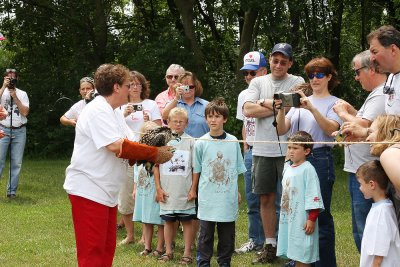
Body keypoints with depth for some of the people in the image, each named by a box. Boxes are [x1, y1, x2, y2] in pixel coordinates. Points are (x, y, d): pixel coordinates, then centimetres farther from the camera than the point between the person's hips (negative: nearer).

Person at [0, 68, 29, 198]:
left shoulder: (22, 94, 10)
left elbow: (25, 112, -2)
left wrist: (15, 97, -7)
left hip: (19, 131, 2)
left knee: (16, 163, 2)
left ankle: (12, 191, 7)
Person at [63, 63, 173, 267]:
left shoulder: (114, 112, 15)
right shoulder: (97, 111, -16)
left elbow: (128, 146, 11)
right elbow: (117, 146, -25)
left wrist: (155, 154, -8)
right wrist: (155, 153, -19)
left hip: (106, 192, 10)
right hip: (88, 190, -10)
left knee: (107, 249, 13)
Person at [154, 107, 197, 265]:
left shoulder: (190, 142, 1)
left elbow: (195, 168, 2)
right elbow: (156, 166, 5)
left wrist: (193, 189, -3)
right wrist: (158, 188, 0)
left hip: (185, 191, -1)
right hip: (167, 191, 1)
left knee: (187, 221, 4)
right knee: (168, 221, 10)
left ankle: (187, 253, 11)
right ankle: (168, 251, 21)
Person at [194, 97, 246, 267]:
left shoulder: (233, 142, 2)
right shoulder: (201, 143, -2)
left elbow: (237, 169, 9)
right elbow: (196, 170, 6)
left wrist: (237, 191, 8)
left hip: (228, 196, 1)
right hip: (208, 197, -1)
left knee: (227, 233, 9)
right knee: (206, 232, 5)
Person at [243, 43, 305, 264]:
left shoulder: (297, 82, 1)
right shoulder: (258, 82, 10)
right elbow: (248, 110, -4)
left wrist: (264, 103, -4)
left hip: (288, 150, -4)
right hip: (262, 150, 4)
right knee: (266, 198, 10)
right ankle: (270, 246, 21)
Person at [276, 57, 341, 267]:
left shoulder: (334, 103, 0)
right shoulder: (300, 101, 13)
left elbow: (330, 129, -17)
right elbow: (282, 130, 8)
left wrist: (312, 109, -27)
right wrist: (281, 110, -10)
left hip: (319, 159, -5)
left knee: (320, 215, -1)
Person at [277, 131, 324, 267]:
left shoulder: (308, 169, -12)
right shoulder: (288, 168, 13)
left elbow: (314, 196, -16)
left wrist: (312, 219, -19)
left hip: (302, 221, -8)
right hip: (287, 219, 8)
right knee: (295, 255, 13)